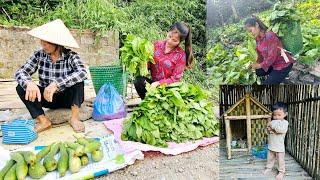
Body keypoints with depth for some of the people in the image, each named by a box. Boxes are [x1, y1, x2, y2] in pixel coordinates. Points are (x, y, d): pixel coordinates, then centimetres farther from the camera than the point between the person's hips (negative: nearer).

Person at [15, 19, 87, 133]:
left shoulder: (71, 56, -19)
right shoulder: (39, 55, -9)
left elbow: (82, 73, -38)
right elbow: (20, 72, -15)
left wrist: (56, 84, -47)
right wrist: (29, 83, -39)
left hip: (68, 97, -3)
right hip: (47, 97, 3)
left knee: (77, 80, -30)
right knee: (21, 88, -17)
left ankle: (74, 118, -23)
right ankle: (43, 120, -19)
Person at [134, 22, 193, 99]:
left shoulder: (181, 55, -9)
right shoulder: (157, 44, 1)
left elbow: (175, 78, -9)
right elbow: (148, 63, 9)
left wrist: (158, 83, -21)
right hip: (153, 83, 3)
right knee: (139, 81, -25)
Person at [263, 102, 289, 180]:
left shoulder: (285, 122, -16)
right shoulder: (273, 122, 2)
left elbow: (281, 130, -34)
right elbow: (268, 129, 4)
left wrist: (273, 125, -26)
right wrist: (269, 129, -19)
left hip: (279, 146, -6)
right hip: (271, 145, 6)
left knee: (280, 160, 9)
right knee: (270, 158, 21)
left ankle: (281, 172, 24)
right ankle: (269, 167, 39)